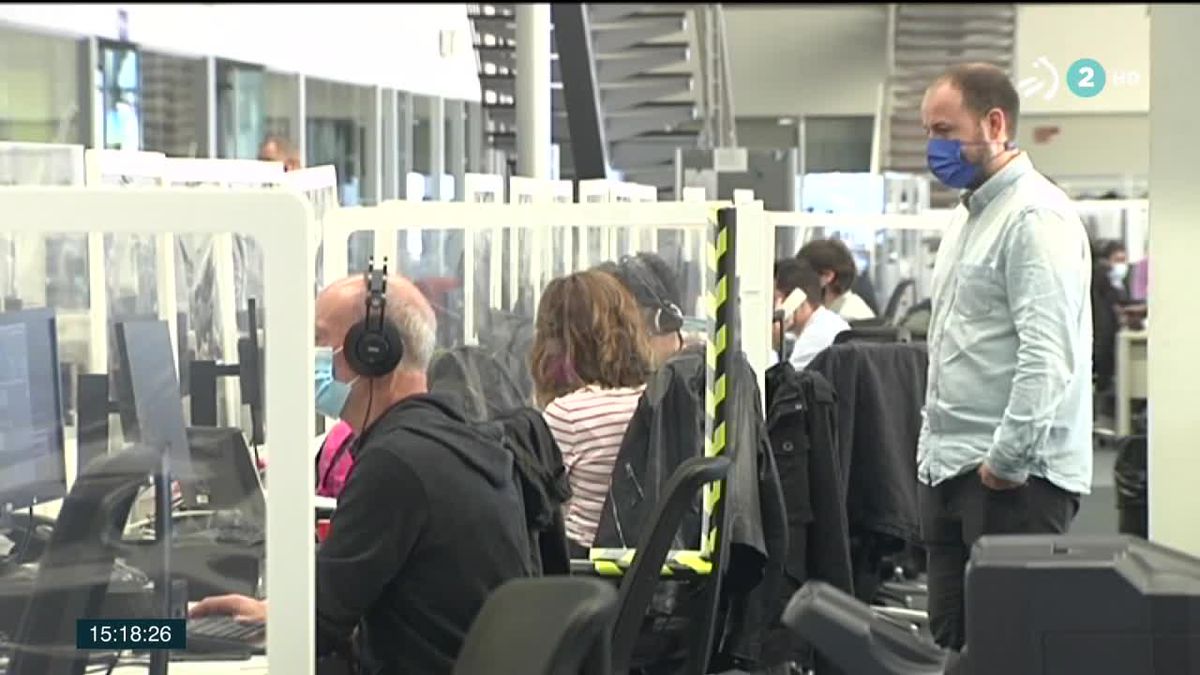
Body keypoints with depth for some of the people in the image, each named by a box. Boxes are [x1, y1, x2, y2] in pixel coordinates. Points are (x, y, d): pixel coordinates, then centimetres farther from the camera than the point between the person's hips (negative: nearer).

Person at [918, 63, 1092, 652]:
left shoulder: (1036, 217, -13)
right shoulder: (968, 215, 18)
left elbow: (1047, 353, -21)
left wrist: (1008, 459, -21)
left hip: (1013, 476, -9)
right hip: (950, 470, 10)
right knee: (951, 641, 10)